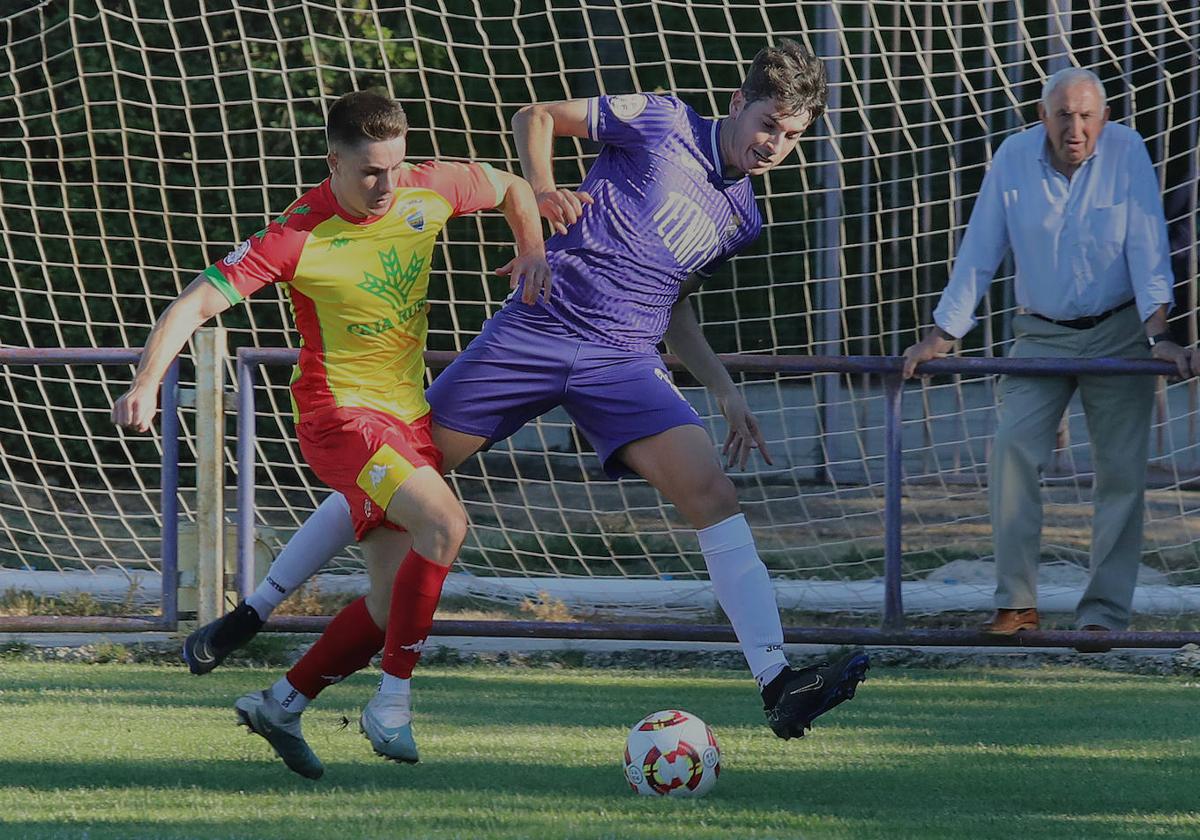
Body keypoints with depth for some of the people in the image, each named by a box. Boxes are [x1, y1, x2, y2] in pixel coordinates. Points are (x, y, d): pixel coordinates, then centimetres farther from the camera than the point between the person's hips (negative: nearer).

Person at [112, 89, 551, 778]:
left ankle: (281, 706, 19)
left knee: (394, 599, 4)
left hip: (408, 415, 7)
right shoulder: (300, 237, -17)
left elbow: (511, 187, 18)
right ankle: (392, 704, -21)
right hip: (340, 412, -7)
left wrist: (533, 250, 1)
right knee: (444, 521, -29)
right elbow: (197, 303, -20)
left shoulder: (430, 191, -3)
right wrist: (148, 381, -33)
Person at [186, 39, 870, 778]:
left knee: (713, 492, -18)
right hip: (539, 328, -4)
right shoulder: (659, 122, 1)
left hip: (624, 366, 4)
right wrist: (540, 188, -11)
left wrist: (726, 391, 17)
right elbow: (536, 115, 8)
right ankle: (253, 613, 11)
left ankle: (779, 686, -24)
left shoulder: (741, 219, 16)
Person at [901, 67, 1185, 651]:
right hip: (1041, 334, 1)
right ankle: (1016, 602, -10)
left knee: (1121, 470, -4)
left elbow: (1147, 247, -14)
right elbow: (978, 254, -3)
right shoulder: (1014, 159, -8)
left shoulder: (1126, 153, -12)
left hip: (1118, 334, -1)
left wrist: (1158, 334, -22)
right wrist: (940, 336, -4)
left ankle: (1105, 613, 0)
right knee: (1011, 448, -15)